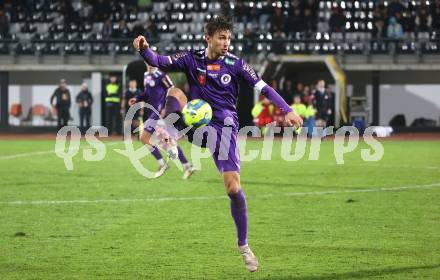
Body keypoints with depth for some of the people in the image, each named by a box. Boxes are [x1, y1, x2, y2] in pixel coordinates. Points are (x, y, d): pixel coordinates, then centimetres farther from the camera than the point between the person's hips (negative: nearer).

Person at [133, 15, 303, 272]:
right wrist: (144, 49, -25)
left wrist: (287, 110, -16)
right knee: (174, 92, -24)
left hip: (224, 127, -2)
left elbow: (264, 88, -4)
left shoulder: (235, 64, -2)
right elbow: (159, 62, -3)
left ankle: (243, 246, 6)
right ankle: (167, 139, -32)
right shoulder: (193, 59, 3)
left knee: (234, 187, -9)